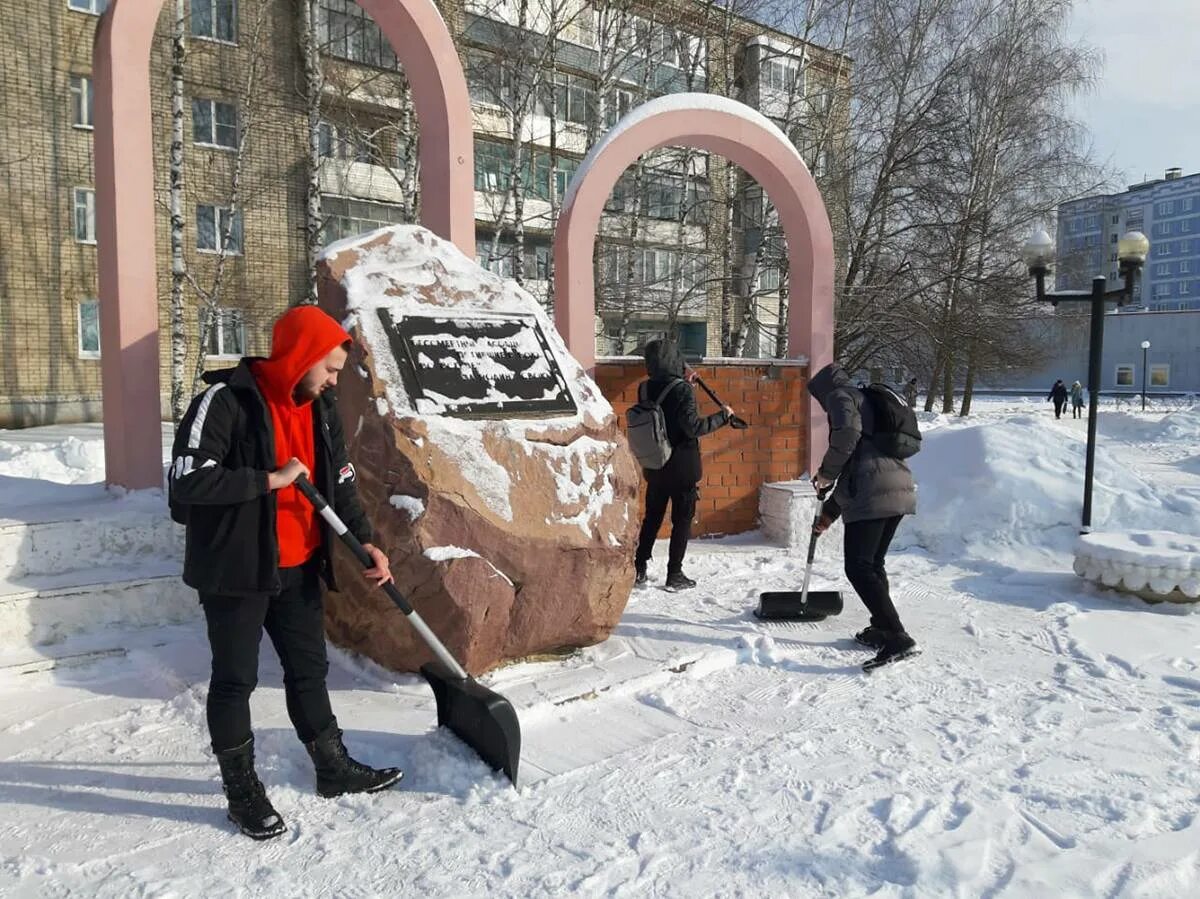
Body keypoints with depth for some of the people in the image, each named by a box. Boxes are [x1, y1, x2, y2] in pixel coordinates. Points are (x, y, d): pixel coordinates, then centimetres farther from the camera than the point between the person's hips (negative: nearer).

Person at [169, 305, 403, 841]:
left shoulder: (320, 409, 4)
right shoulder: (226, 400, -18)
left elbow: (340, 483, 10)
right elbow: (188, 478, -24)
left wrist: (364, 541, 1)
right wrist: (269, 479, -22)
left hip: (298, 568, 7)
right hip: (235, 569, -7)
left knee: (310, 670, 17)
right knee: (235, 681, 7)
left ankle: (333, 769, 33)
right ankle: (243, 792, 23)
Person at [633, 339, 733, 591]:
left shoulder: (645, 389, 1)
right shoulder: (682, 389, -17)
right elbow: (693, 426, -22)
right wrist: (723, 415, -11)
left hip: (654, 467, 5)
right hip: (682, 468, -5)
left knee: (651, 518, 17)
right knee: (682, 520, 7)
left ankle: (638, 569, 20)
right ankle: (675, 574, 10)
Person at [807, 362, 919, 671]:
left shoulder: (840, 396, 6)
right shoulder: (868, 402, 33)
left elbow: (848, 432, -18)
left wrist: (826, 473, -6)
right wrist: (830, 511, 36)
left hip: (872, 494, -10)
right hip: (899, 489, 10)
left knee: (859, 569, -10)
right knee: (873, 564, 20)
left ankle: (898, 639, -16)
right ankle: (882, 629, 25)